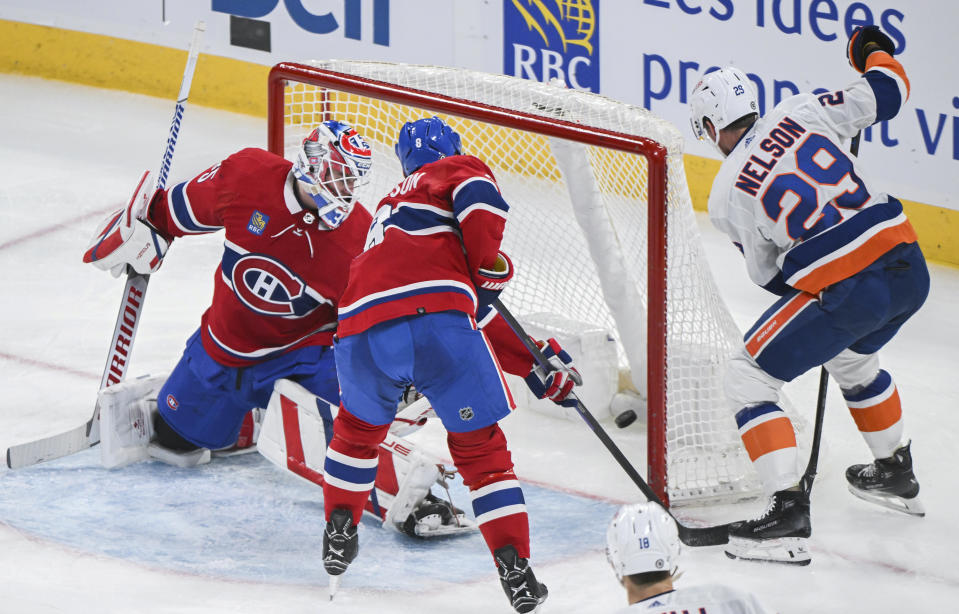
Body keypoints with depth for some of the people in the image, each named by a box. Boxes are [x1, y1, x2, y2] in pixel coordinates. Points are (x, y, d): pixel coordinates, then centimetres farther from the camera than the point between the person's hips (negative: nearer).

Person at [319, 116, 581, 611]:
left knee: (359, 427, 35)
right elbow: (478, 197, -8)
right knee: (480, 449, 11)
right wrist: (489, 264, 4)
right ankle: (515, 571, 6)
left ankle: (338, 536, 36)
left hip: (362, 333, 5)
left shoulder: (391, 204, 40)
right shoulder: (458, 169, 22)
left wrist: (536, 362, 36)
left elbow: (480, 316, 38)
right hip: (435, 321, -5)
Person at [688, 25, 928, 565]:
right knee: (851, 357, 37)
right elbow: (887, 92, 11)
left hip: (845, 292, -6)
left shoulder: (727, 195, 0)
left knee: (748, 377, 6)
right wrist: (874, 50, 31)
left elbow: (769, 273, 9)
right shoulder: (801, 112, 5)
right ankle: (897, 474, 52)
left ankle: (790, 512, -6)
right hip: (909, 267, 6)